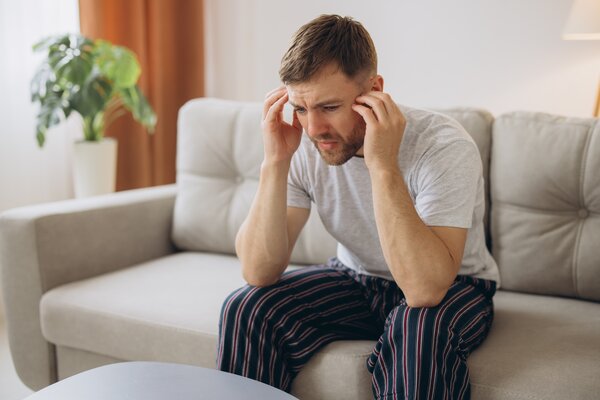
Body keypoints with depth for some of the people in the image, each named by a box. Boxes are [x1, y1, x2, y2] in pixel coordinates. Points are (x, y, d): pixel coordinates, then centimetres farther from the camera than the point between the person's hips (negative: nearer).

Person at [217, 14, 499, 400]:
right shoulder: (303, 146, -15)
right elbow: (258, 272, -20)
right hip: (356, 281, 4)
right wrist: (275, 162, -30)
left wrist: (383, 164, -42)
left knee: (419, 326, -37)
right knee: (246, 311, -17)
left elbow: (425, 290, -38)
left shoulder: (445, 146, -27)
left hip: (453, 287, -3)